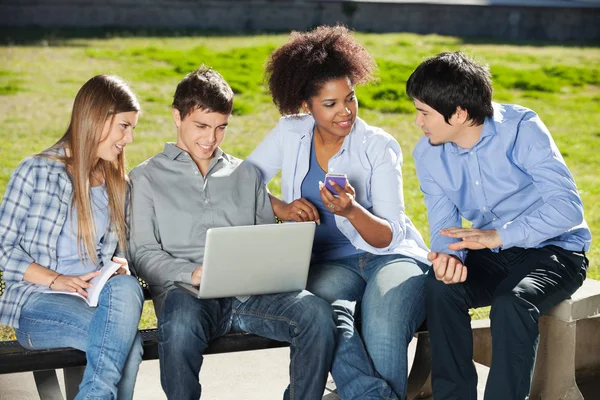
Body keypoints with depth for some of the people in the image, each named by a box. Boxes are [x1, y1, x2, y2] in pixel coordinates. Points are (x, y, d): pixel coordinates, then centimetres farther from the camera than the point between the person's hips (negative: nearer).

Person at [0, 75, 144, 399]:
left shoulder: (118, 186, 16)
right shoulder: (37, 172, 0)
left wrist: (120, 268, -3)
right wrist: (56, 280, -14)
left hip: (95, 299, 5)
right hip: (35, 302, -4)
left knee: (126, 287, -34)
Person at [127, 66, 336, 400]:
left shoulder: (246, 175, 26)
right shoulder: (147, 178, 15)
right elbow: (143, 253, 4)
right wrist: (192, 273, -15)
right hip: (187, 291, -3)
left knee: (317, 313, -27)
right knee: (181, 324, -40)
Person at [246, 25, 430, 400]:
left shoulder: (379, 146, -3)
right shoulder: (290, 134, 5)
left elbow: (390, 237, -8)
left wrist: (352, 210, -29)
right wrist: (280, 207, -11)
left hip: (390, 257, -1)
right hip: (328, 263, 2)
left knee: (383, 335, -36)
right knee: (331, 319, -36)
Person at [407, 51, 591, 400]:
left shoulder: (521, 128, -19)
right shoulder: (428, 154, -3)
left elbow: (568, 206, -26)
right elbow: (445, 227, -2)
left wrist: (496, 236, -34)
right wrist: (448, 255, -28)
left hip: (554, 248, -5)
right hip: (492, 256, 5)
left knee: (511, 304, -34)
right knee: (440, 288, -25)